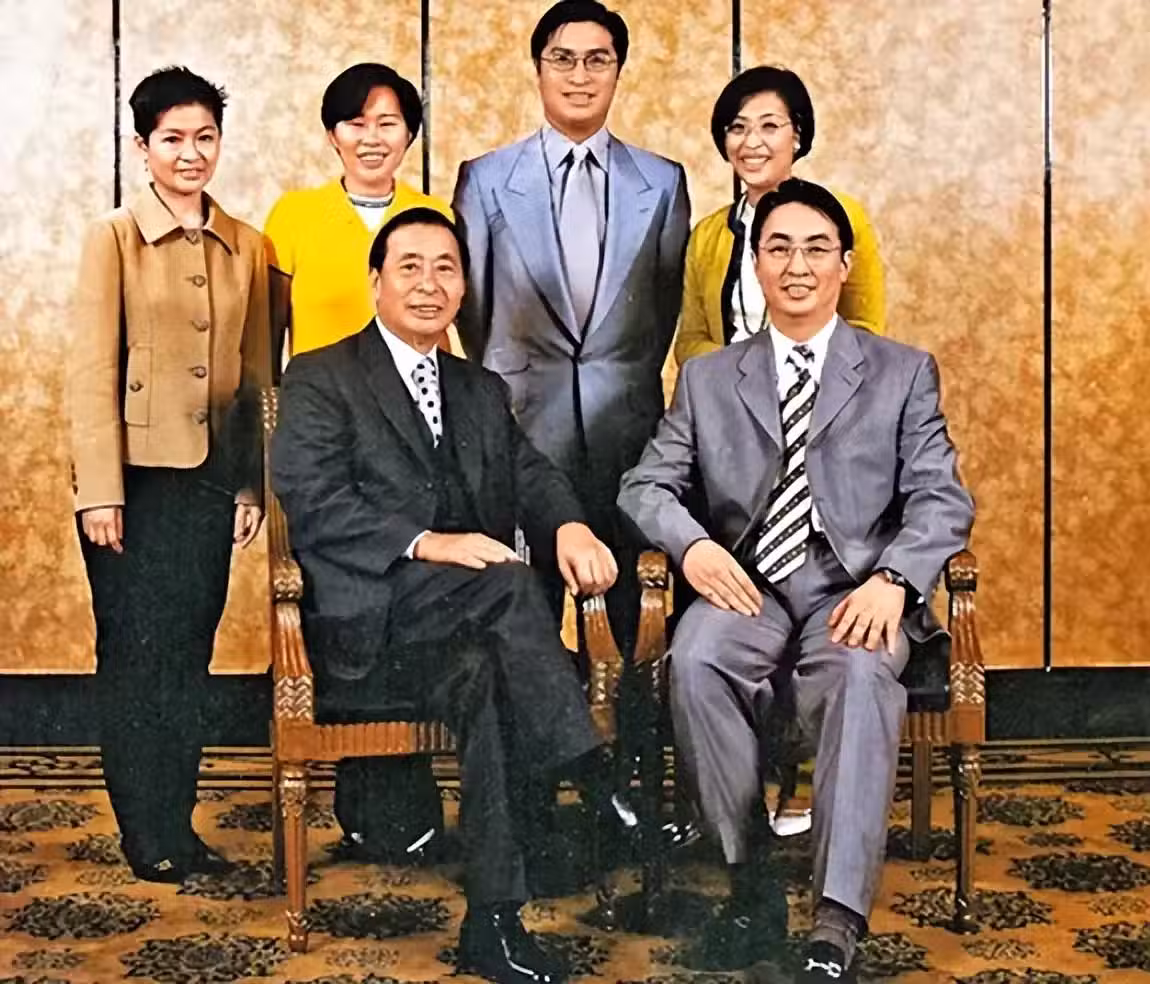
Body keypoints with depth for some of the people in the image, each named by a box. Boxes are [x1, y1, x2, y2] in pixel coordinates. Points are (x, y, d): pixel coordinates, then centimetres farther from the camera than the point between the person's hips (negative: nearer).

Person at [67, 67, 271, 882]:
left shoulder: (246, 246, 8)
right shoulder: (114, 239, -4)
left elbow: (256, 373, 10)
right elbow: (92, 370, -8)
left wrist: (253, 484, 8)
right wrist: (99, 491, -13)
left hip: (212, 477, 4)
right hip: (137, 477, -4)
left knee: (190, 653, 10)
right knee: (135, 653, 3)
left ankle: (181, 824, 20)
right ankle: (148, 835, 14)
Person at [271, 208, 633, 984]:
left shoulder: (484, 392, 23)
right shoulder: (320, 381, 5)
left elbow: (533, 476, 8)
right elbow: (312, 501, -10)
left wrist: (570, 526, -17)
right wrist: (426, 545, -23)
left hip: (465, 623, 4)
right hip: (368, 624, -4)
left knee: (486, 677, -31)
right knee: (508, 582, -31)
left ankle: (494, 921, -28)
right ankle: (598, 789, -28)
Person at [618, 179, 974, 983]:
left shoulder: (904, 372, 13)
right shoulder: (708, 379, 18)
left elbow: (942, 499, 3)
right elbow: (646, 485, 11)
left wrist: (892, 579, -17)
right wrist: (692, 544, -12)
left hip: (856, 587, -1)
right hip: (748, 584, 2)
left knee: (861, 677, -36)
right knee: (696, 659, -33)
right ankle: (744, 871, -17)